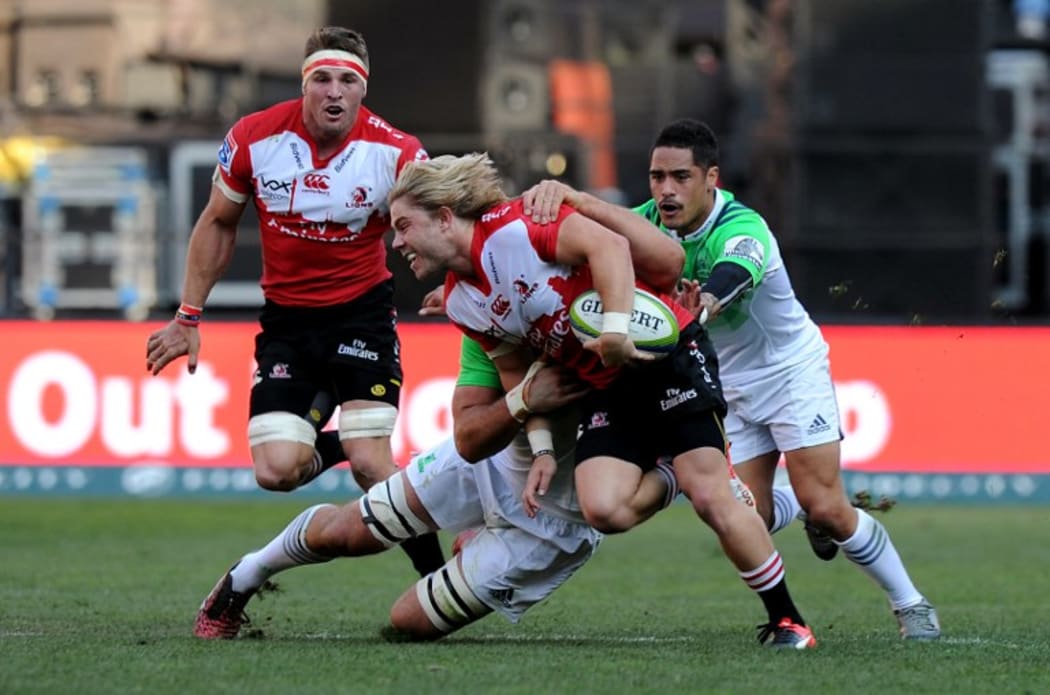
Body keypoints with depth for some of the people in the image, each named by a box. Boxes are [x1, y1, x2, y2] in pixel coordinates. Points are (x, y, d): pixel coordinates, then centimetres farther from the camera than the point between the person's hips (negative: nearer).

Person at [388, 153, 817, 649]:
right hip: (606, 387, 7)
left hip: (668, 351, -7)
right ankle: (673, 477, 15)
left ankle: (786, 619, -2)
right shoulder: (459, 304, 6)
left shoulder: (510, 227, -18)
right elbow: (517, 372, 14)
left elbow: (608, 245, -27)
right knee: (602, 508, -17)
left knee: (710, 499, -15)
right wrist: (542, 447, 3)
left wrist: (615, 328, -38)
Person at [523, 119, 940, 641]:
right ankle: (805, 512, 32)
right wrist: (557, 190, -47)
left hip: (790, 368, -5)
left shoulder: (741, 229, -31)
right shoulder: (656, 222, -12)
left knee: (827, 508, -12)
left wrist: (699, 305, -75)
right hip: (729, 384, 5)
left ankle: (910, 605, 7)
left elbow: (730, 279, -52)